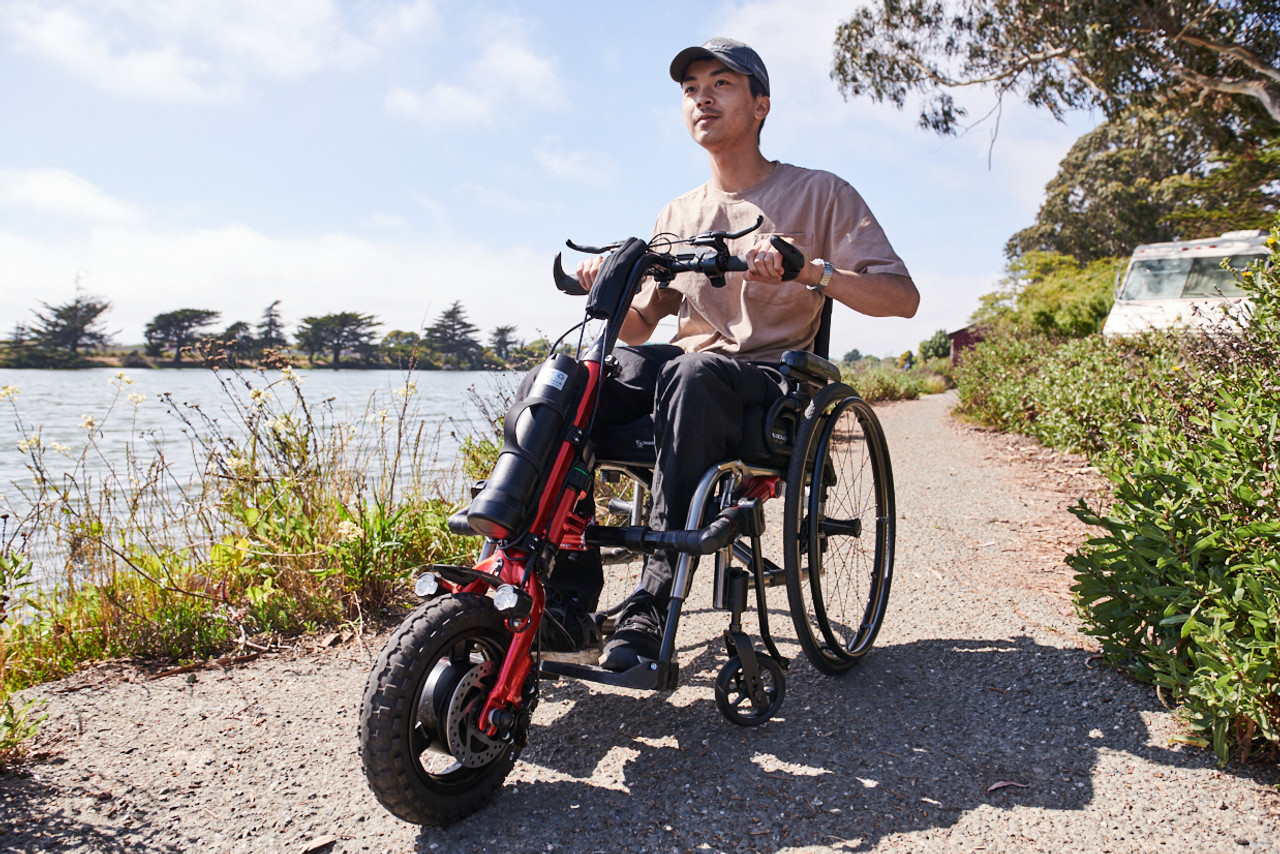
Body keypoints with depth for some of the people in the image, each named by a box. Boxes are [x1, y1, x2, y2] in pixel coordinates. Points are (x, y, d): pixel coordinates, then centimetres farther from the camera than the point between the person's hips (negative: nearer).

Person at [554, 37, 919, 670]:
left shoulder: (819, 194, 7)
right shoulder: (677, 215, 21)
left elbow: (901, 298, -4)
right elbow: (640, 327, 20)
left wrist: (810, 270, -21)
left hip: (766, 377, -4)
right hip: (681, 372, 5)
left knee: (691, 373, -40)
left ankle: (655, 599, -35)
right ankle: (567, 590, -22)